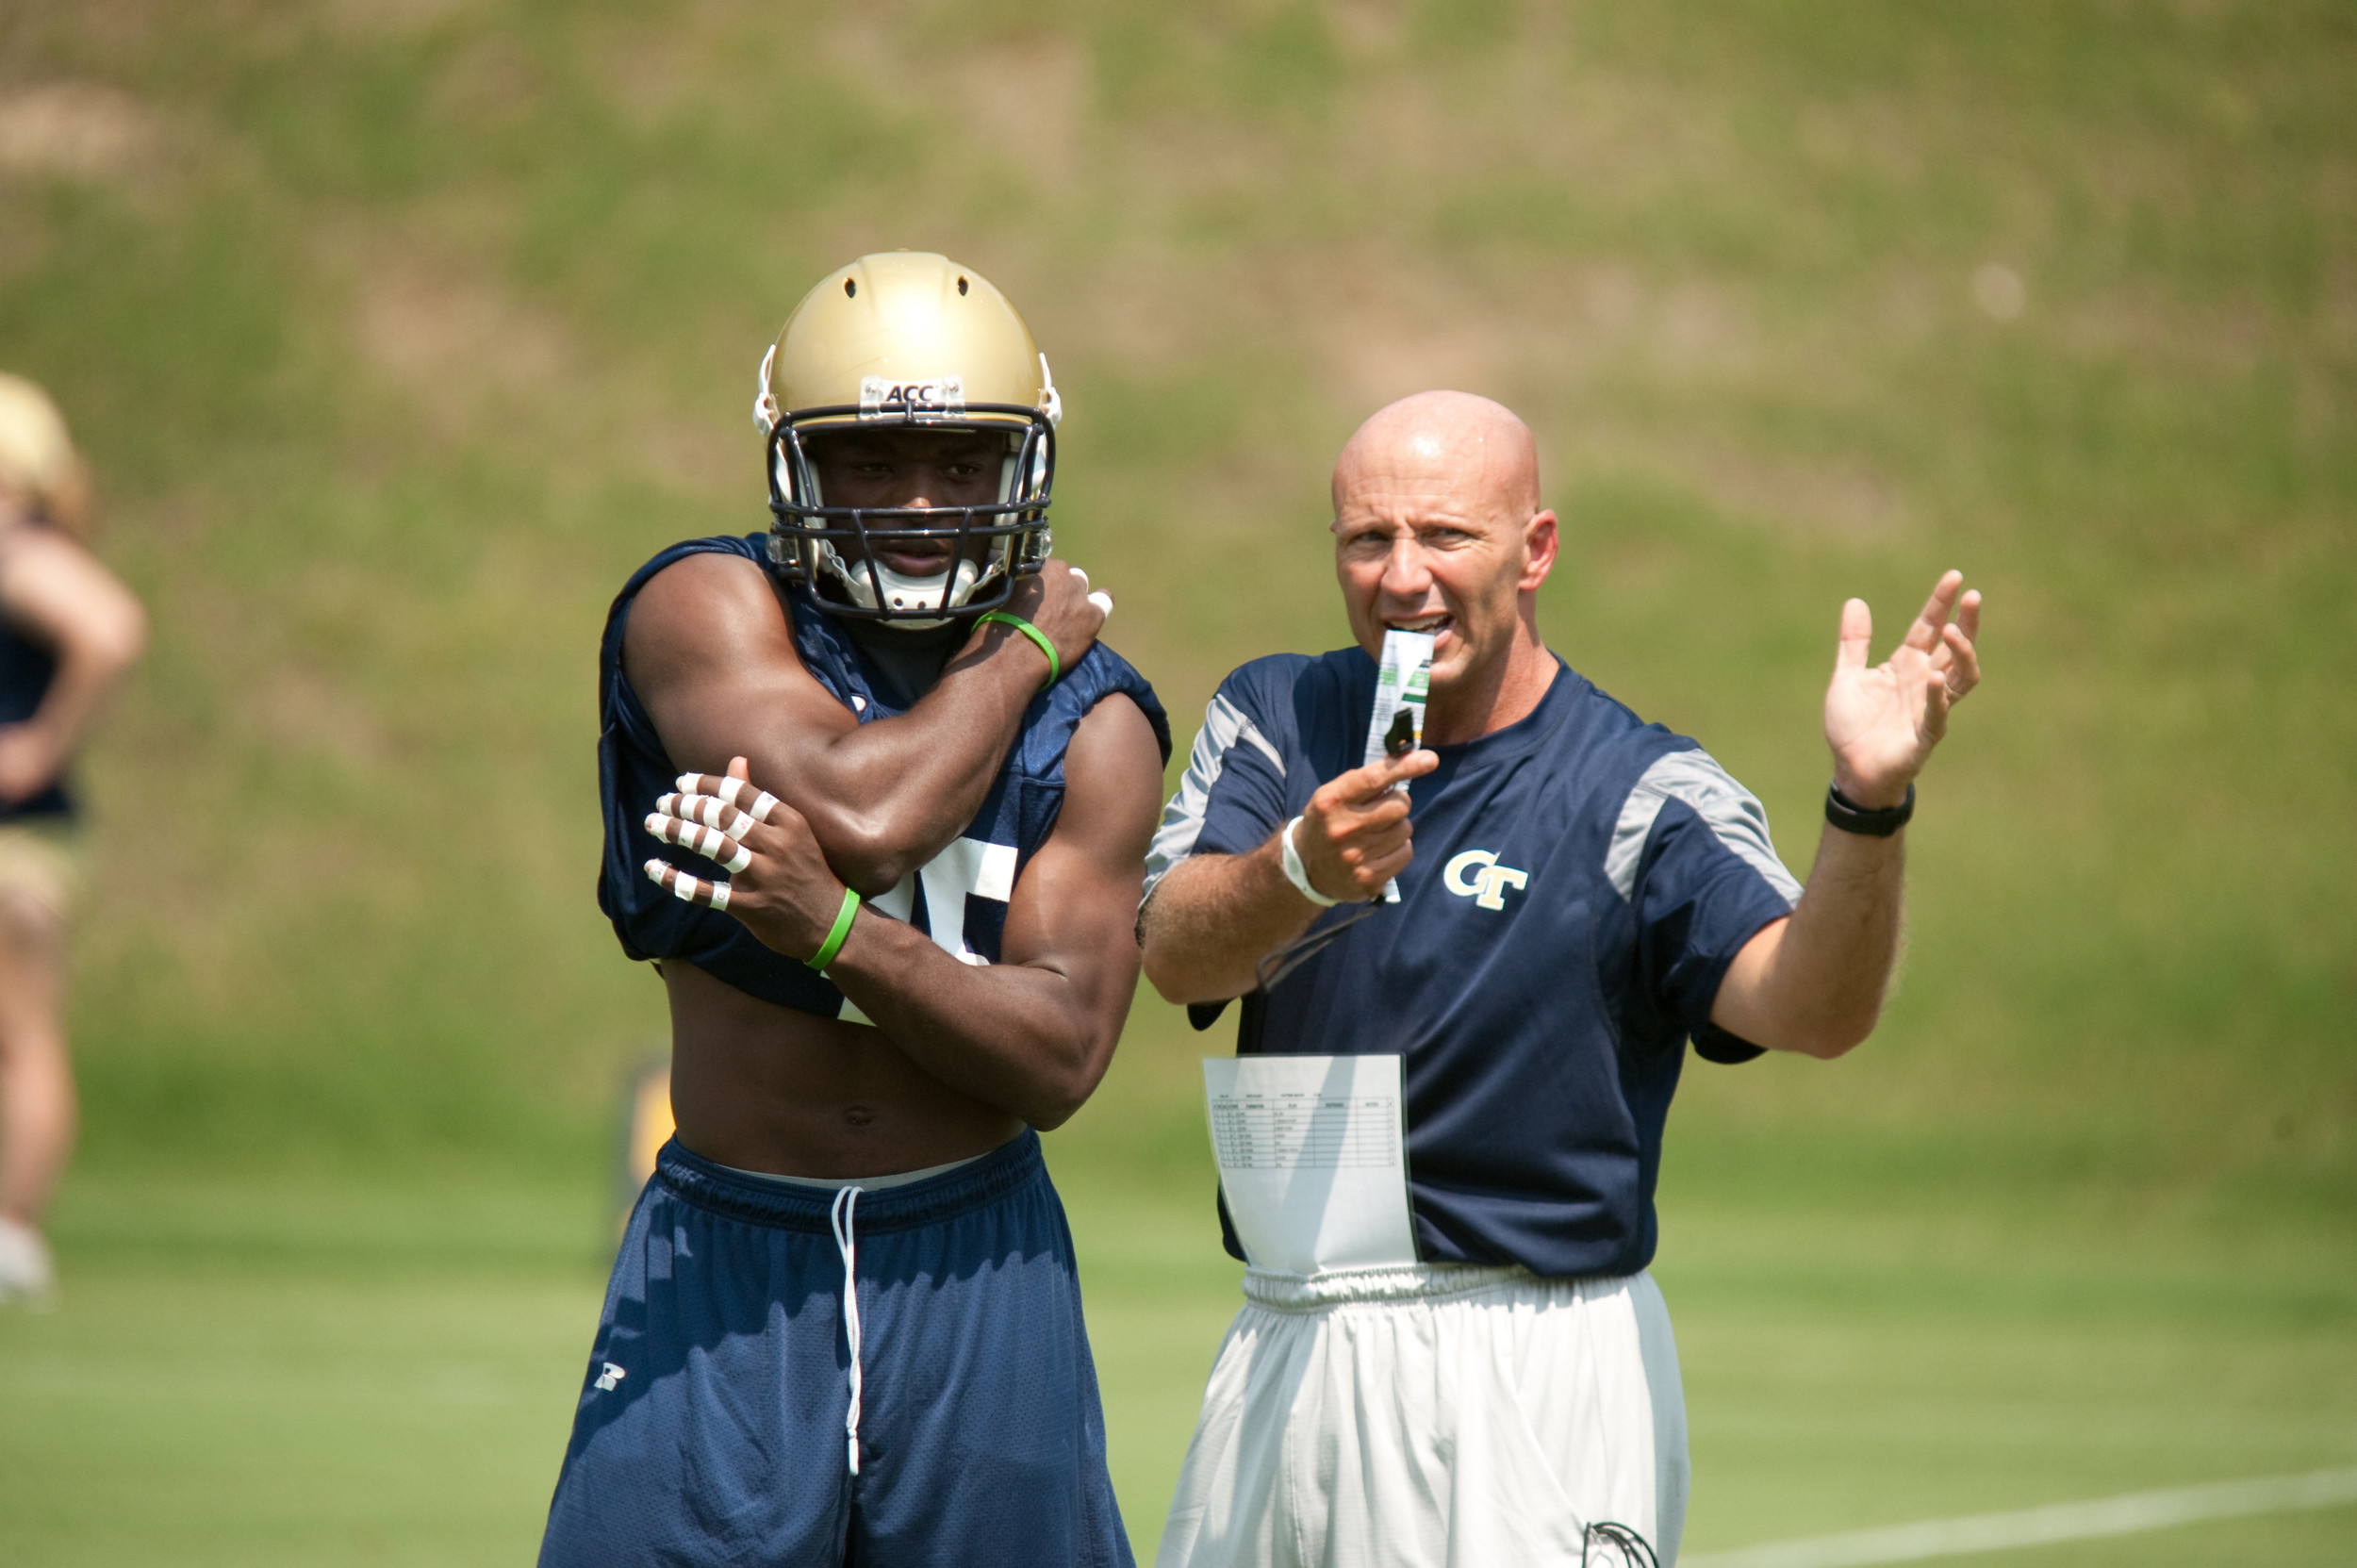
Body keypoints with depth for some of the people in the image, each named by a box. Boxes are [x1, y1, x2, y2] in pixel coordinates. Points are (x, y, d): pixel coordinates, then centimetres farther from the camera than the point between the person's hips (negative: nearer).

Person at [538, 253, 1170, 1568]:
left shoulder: (1095, 725, 3)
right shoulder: (708, 609, -4)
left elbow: (1059, 1061, -8)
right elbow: (856, 813, -23)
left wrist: (828, 928, -24)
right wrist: (1019, 655, -6)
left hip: (975, 1266, 2)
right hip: (728, 1263, -2)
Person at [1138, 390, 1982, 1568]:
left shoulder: (1639, 795, -6)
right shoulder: (1275, 720, 6)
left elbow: (1808, 1008, -23)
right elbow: (1176, 955, -11)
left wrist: (1867, 805, -42)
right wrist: (1300, 870, -33)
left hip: (1529, 1380, -4)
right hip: (1283, 1352, 4)